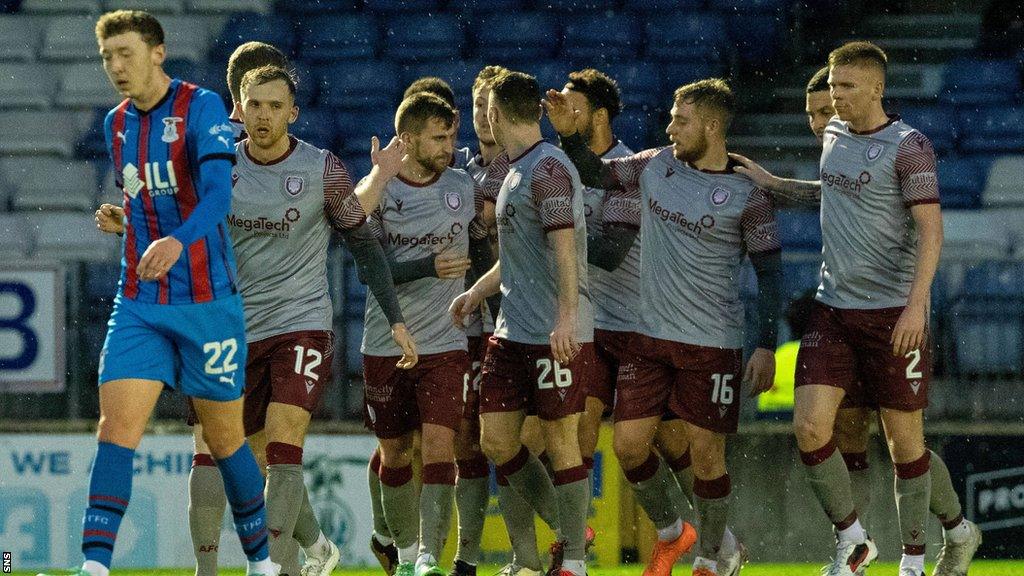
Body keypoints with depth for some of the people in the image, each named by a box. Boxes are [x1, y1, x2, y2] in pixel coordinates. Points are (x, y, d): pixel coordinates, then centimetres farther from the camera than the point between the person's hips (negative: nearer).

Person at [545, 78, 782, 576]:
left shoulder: (745, 194, -7)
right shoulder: (655, 166, 5)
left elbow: (768, 273, -3)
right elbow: (595, 174, 19)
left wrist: (766, 347, -8)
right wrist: (568, 134, 2)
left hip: (713, 343, -4)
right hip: (650, 335, 4)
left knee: (706, 453, -1)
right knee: (628, 445, 1)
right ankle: (670, 531, 26)